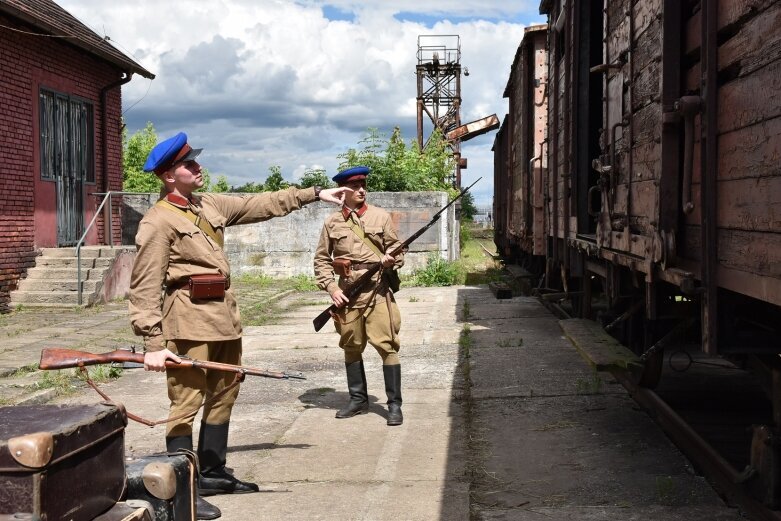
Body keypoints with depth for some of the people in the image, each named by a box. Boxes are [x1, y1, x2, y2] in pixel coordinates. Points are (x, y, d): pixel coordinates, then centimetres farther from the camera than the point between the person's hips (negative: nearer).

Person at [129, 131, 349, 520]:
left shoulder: (211, 205, 14)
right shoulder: (157, 222, -10)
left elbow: (262, 204, 19)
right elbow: (145, 287, -13)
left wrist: (315, 194, 17)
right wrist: (153, 344, -19)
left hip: (223, 314, 9)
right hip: (189, 320, -9)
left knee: (223, 397, 17)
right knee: (186, 403, -5)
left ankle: (212, 474, 30)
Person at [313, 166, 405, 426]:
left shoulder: (380, 216, 4)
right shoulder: (332, 222, 7)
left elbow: (397, 251, 9)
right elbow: (322, 259, 10)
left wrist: (391, 261, -14)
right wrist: (331, 287, -2)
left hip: (377, 289, -2)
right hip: (347, 292, 2)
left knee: (387, 345, -6)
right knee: (351, 347, 11)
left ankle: (394, 404, 1)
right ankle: (358, 399, 25)